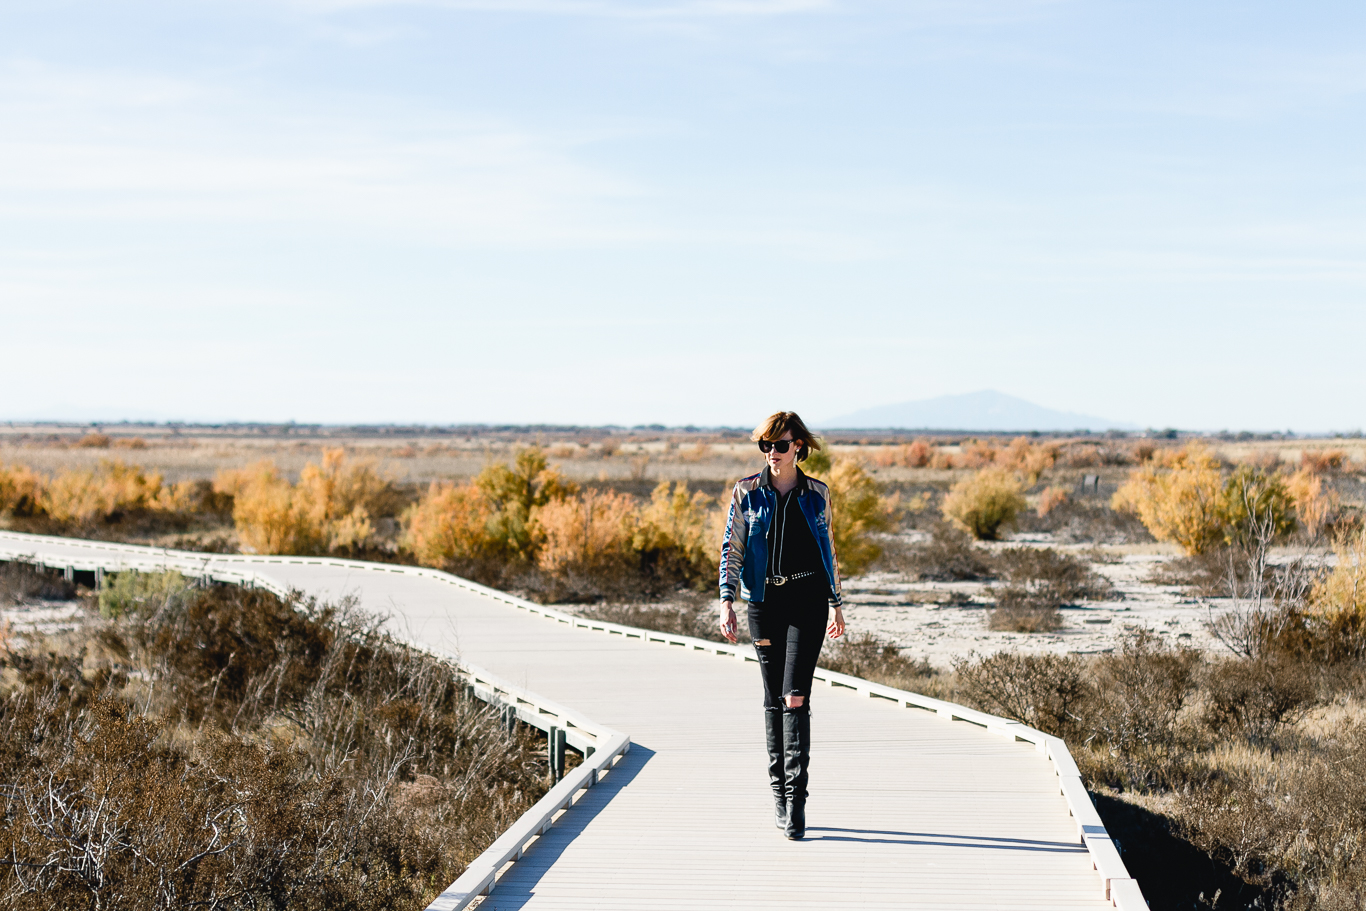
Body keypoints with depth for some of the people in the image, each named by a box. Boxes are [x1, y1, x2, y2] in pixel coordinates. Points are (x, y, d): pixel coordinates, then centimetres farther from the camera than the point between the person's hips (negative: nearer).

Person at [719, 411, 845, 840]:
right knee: (774, 699, 7)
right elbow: (732, 549, 2)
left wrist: (836, 604, 15)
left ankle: (796, 797, -12)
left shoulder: (816, 494, 5)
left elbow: (827, 549, 14)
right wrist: (727, 601, -8)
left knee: (796, 697, -12)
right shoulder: (747, 492, 3)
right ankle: (779, 791, 19)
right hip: (765, 600, 1)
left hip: (808, 598, -1)